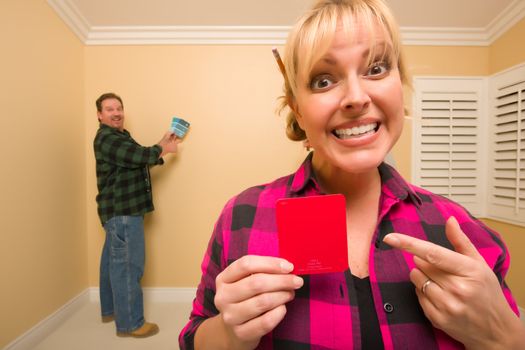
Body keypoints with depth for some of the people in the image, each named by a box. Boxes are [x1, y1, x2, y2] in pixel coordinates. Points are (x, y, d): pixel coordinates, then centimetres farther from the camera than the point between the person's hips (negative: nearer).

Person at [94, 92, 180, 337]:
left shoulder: (119, 136, 20)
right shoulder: (106, 138, -14)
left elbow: (138, 158, 17)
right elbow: (140, 156, -25)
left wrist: (162, 144, 10)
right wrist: (164, 149, -10)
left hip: (120, 209, 11)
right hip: (122, 211, -11)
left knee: (113, 259, 18)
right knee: (127, 265, -7)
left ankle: (110, 309, 34)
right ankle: (129, 323, 3)